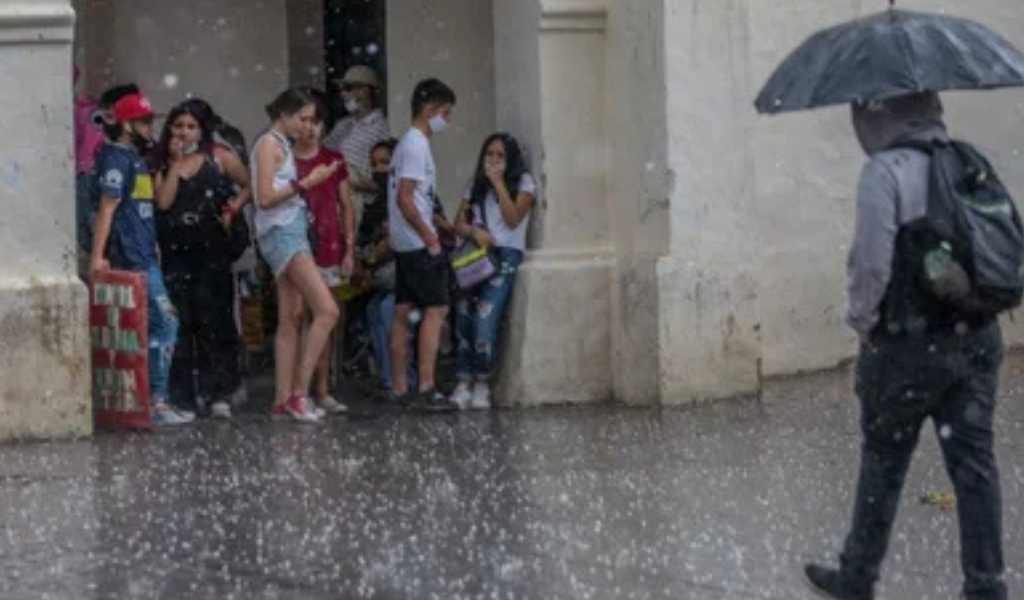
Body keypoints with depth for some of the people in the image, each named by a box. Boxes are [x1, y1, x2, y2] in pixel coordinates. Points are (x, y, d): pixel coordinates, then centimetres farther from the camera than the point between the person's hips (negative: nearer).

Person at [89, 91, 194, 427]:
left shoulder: (135, 158, 18)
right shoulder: (118, 158, -10)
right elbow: (108, 207, -17)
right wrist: (98, 255, -21)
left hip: (144, 257, 10)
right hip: (135, 260, -10)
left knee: (155, 326, 11)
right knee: (165, 324, -11)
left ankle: (152, 399, 14)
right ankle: (156, 402, -10)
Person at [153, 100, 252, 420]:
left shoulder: (219, 158, 6)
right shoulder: (164, 164, 11)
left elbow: (249, 185, 12)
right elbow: (163, 201, -4)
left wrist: (234, 208, -4)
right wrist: (175, 164, -4)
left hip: (212, 252, -2)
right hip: (176, 252, 2)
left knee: (214, 320, -6)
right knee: (182, 322, -2)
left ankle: (219, 392, -4)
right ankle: (185, 394, 2)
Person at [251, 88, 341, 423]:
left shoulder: (282, 146, 20)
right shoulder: (269, 144, -8)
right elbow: (265, 198, -16)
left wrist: (311, 181, 9)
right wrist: (305, 183, -17)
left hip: (291, 232, 10)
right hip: (281, 233, -10)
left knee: (291, 319, 7)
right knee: (327, 310, -16)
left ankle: (283, 400, 6)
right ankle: (299, 393, -15)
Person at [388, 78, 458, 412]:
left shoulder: (407, 144, 18)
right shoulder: (417, 146, -14)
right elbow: (405, 199, -21)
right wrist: (430, 238, -18)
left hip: (404, 245, 10)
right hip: (419, 244, -10)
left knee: (403, 313, 9)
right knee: (436, 309, -11)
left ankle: (400, 388, 12)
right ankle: (426, 389, -16)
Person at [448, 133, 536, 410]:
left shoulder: (523, 183, 8)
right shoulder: (476, 185, 22)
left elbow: (513, 219, -6)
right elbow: (459, 223, 14)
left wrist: (498, 183, -6)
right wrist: (475, 232, -8)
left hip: (505, 255, -4)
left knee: (485, 319, -21)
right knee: (463, 317, -12)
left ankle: (482, 384, -12)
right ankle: (464, 382, -10)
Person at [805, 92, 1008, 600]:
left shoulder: (886, 172, -16)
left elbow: (873, 264, -20)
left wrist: (861, 320, -4)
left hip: (906, 347, -5)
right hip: (976, 338, 5)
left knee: (883, 464, 10)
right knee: (974, 463, 9)